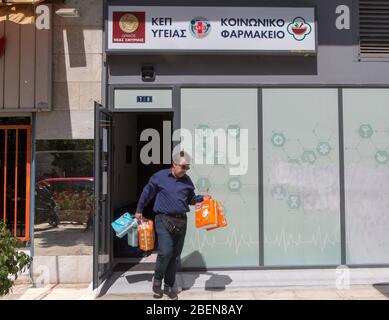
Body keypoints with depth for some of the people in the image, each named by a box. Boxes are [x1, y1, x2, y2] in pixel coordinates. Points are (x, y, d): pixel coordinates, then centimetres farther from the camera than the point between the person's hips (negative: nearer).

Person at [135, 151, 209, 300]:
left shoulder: (187, 180, 8)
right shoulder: (160, 176, -3)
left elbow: (191, 199, 20)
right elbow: (147, 193, 7)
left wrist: (202, 198, 1)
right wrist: (139, 211, 13)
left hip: (181, 220, 4)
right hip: (164, 220, -4)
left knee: (175, 255, 9)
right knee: (165, 252, -13)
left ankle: (169, 286, 24)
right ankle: (157, 280, 15)